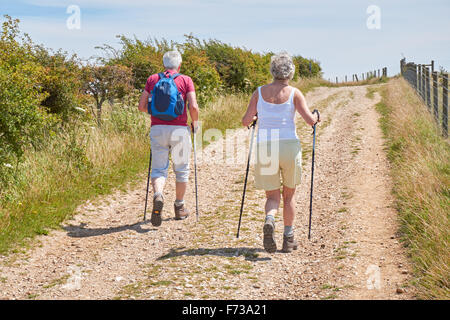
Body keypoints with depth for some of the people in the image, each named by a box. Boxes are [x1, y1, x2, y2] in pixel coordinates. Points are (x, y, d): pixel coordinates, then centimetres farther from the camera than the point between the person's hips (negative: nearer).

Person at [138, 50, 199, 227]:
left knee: (159, 168, 5)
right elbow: (193, 107, -9)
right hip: (179, 129, -1)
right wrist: (195, 123, 9)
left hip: (157, 129, 2)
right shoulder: (186, 80, 1)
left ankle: (158, 195, -25)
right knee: (181, 168, 14)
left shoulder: (152, 79, 8)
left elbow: (142, 105, 7)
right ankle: (180, 208, 22)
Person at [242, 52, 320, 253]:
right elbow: (310, 120, -7)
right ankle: (288, 238, 19)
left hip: (265, 147, 1)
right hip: (289, 145, -1)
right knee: (289, 194, 18)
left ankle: (269, 220, -23)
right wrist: (316, 118, 15)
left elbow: (246, 121, 1)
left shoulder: (260, 92, 5)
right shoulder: (294, 93, 0)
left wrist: (254, 118, 23)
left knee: (272, 196, 9)